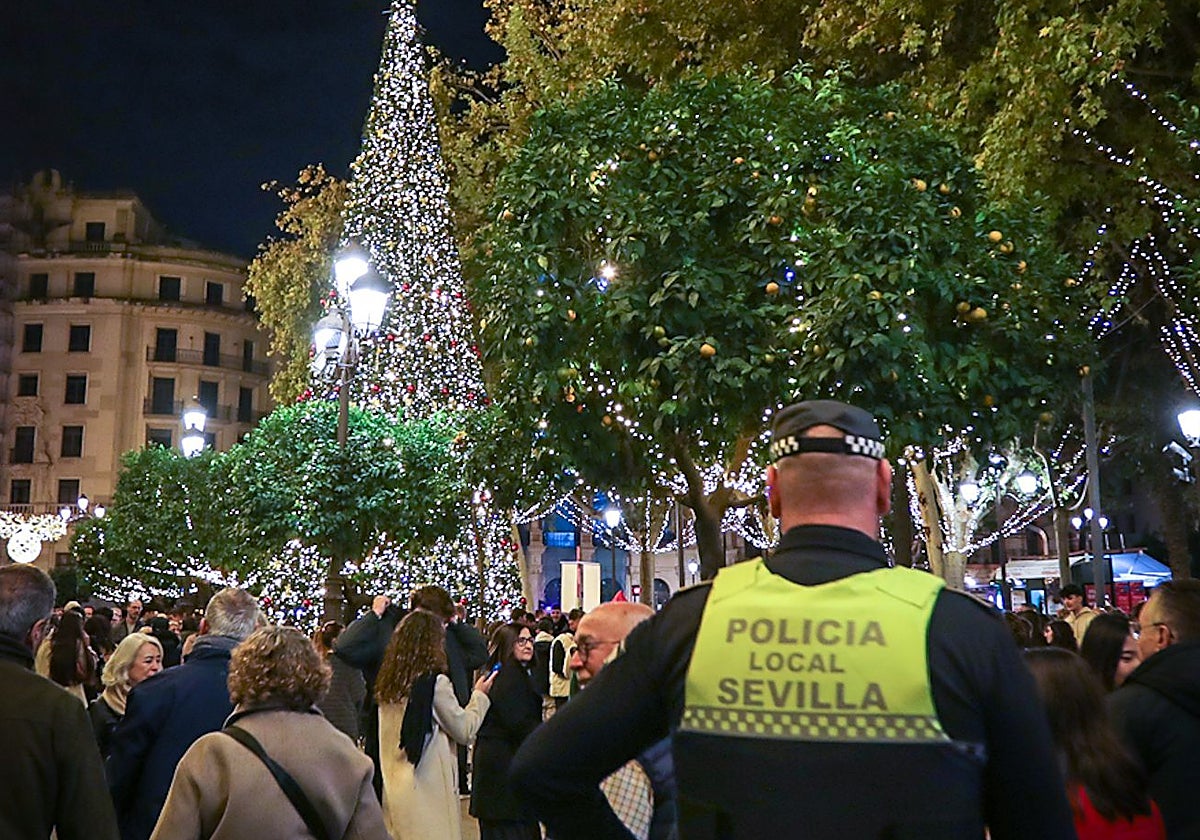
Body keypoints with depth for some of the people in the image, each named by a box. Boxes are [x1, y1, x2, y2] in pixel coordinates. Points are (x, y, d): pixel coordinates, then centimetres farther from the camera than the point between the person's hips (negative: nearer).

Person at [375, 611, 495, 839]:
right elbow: (465, 731, -5)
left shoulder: (387, 684, 5)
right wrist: (480, 696, 9)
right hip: (429, 790, -7)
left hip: (395, 787, 7)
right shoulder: (435, 682, -14)